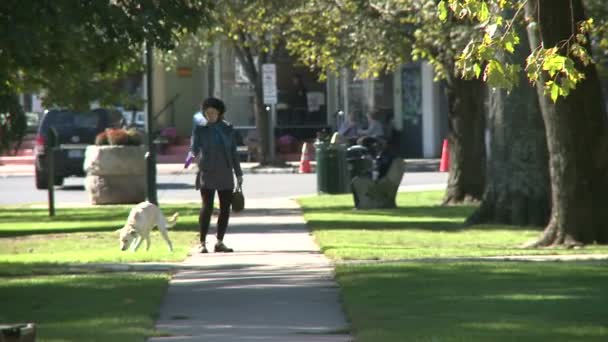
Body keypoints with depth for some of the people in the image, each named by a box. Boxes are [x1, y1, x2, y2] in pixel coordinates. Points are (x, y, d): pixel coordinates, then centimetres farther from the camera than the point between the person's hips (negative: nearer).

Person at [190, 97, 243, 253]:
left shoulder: (227, 129, 7)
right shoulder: (200, 129, -1)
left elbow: (233, 152, 11)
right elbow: (194, 149, -4)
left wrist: (238, 173, 9)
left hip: (225, 174, 4)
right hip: (207, 174, -4)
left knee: (225, 208, 3)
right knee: (207, 208, -10)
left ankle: (220, 242, 12)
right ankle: (202, 243, -8)